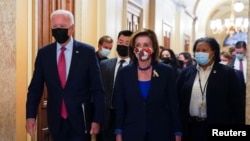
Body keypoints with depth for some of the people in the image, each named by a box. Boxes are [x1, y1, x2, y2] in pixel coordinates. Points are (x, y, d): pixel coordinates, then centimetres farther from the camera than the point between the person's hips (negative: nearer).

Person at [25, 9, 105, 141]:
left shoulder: (87, 52, -6)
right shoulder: (43, 53, 1)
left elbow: (97, 89, -4)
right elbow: (35, 88, 4)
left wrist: (97, 119, -6)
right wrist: (30, 115, -6)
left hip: (80, 120, -2)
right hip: (56, 120, 3)